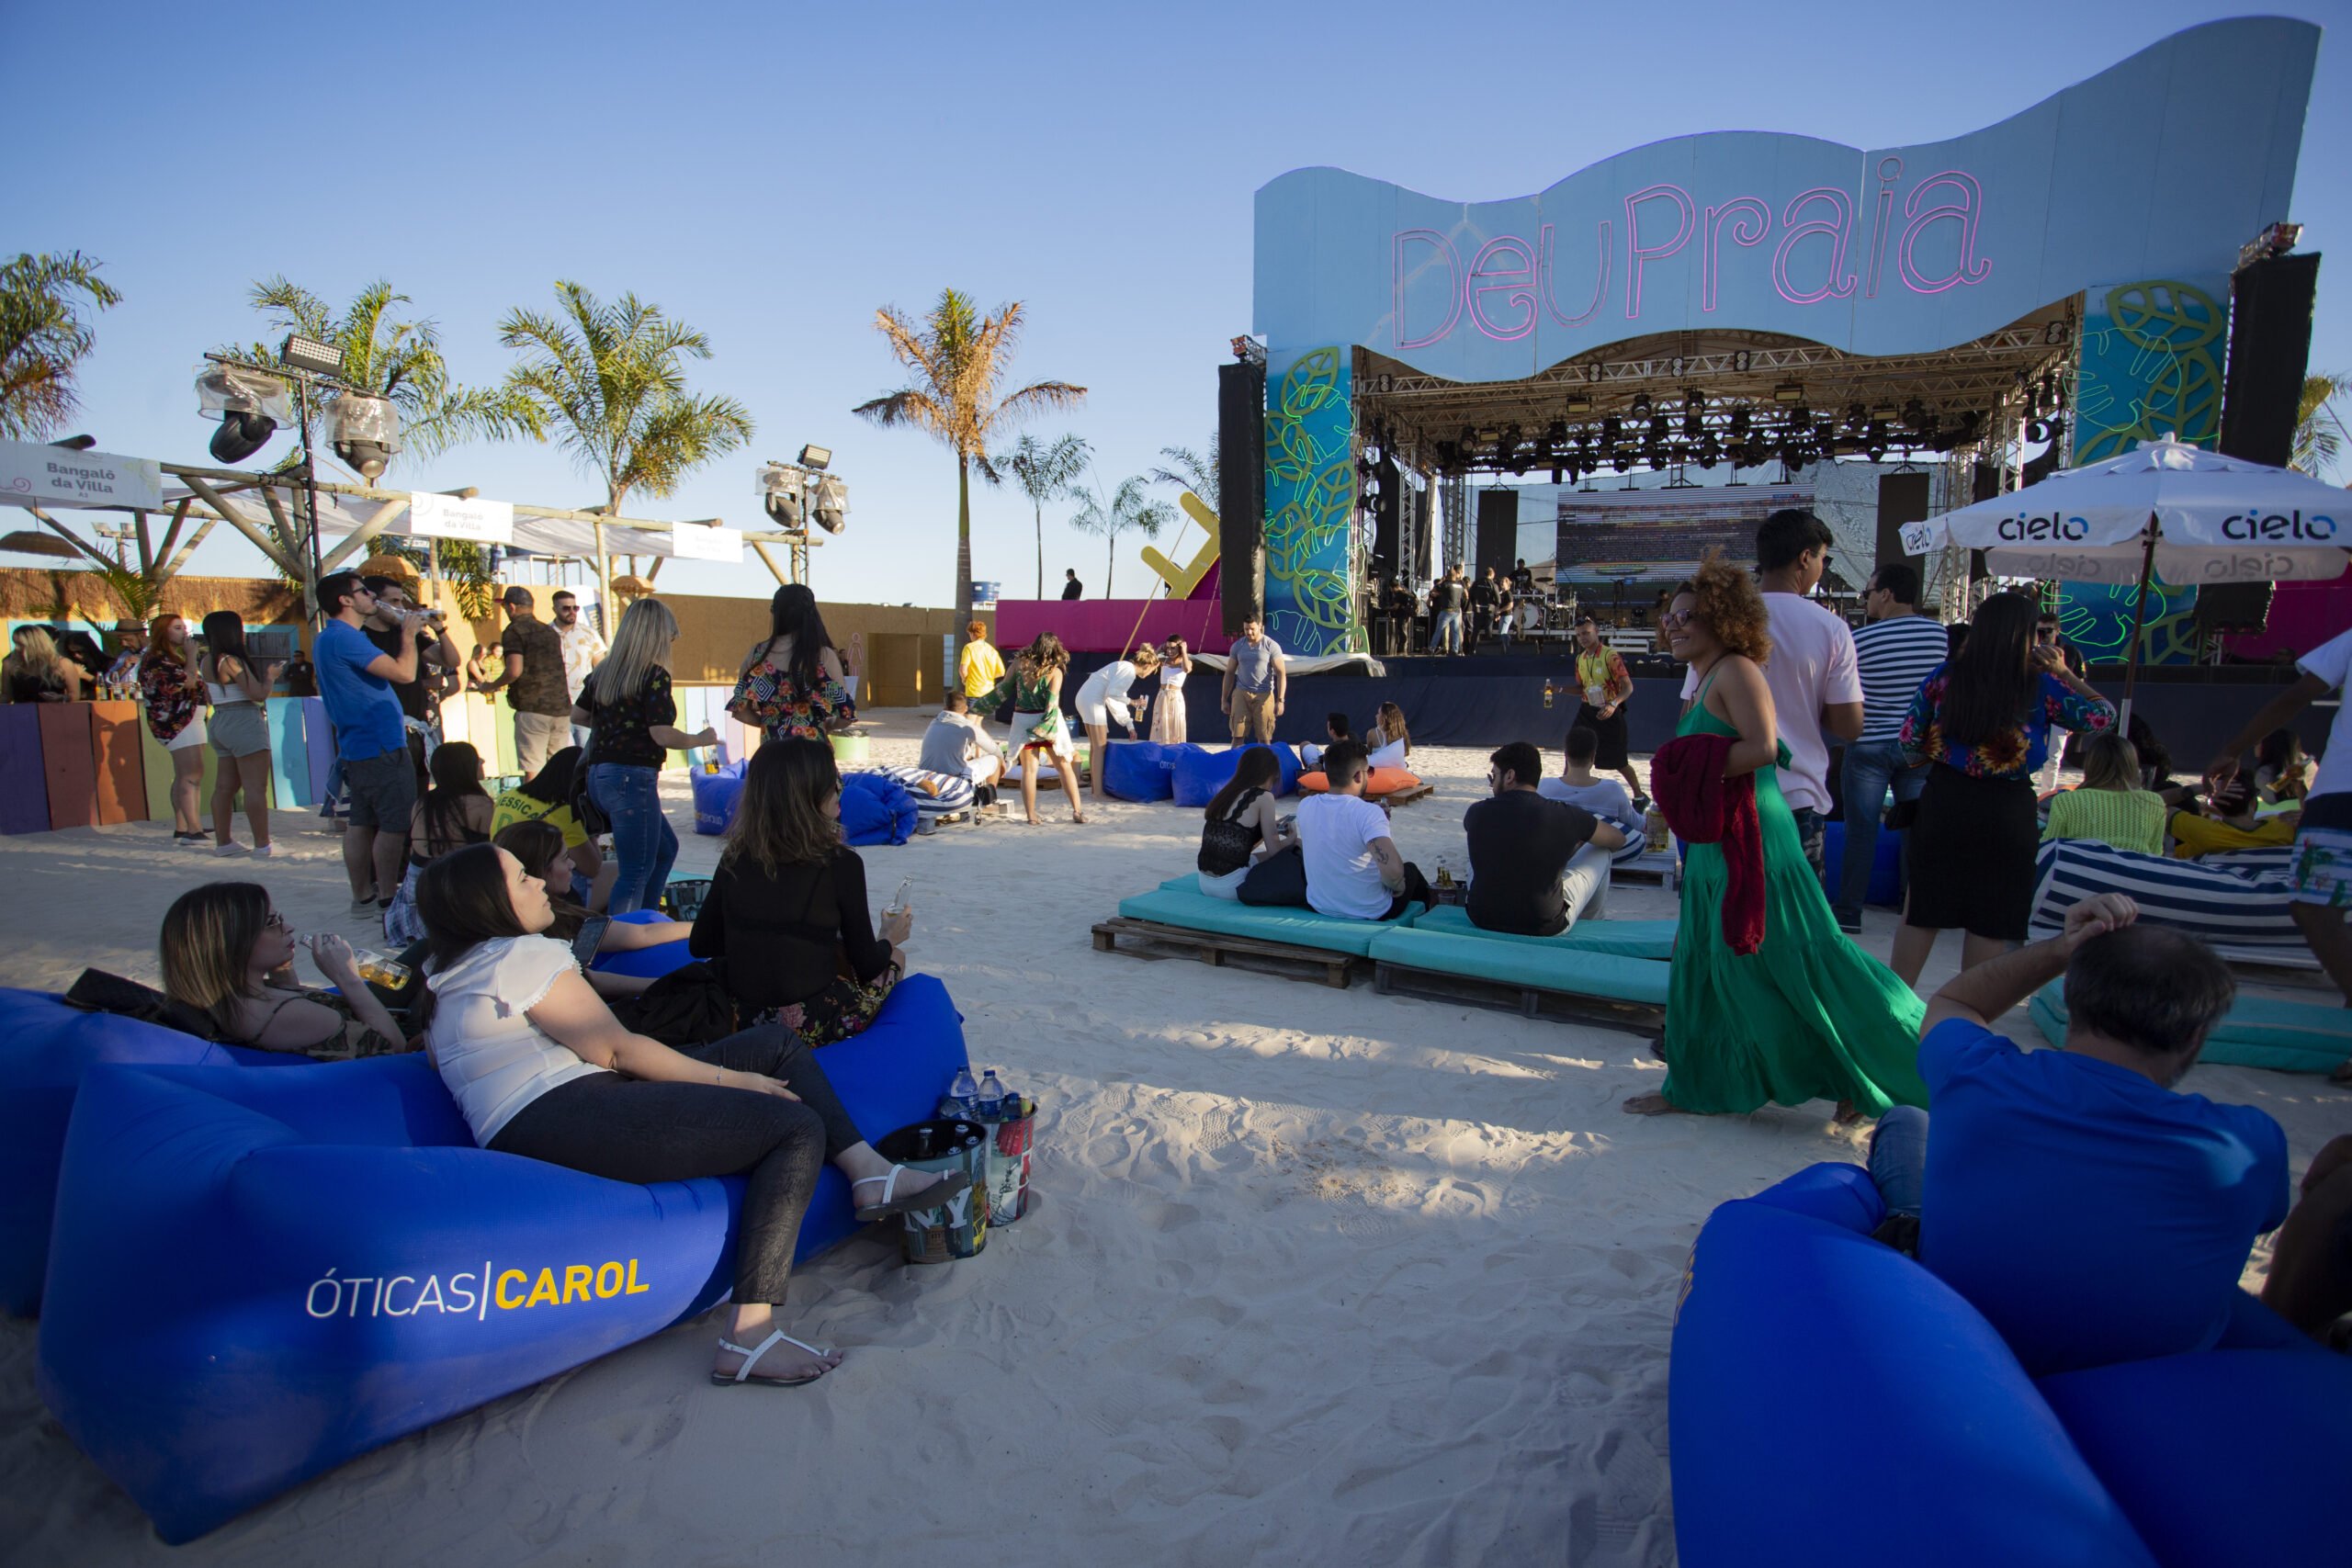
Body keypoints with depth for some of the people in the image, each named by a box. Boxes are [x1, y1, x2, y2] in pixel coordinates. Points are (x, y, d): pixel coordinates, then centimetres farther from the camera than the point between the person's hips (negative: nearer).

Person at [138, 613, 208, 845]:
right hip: (177, 722, -11)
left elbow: (194, 686, 16)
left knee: (184, 777, 11)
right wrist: (191, 654, -10)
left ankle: (181, 829, 15)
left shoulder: (172, 658, 20)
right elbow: (189, 681, -21)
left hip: (188, 719, 11)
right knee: (191, 775, -16)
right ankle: (193, 830, -21)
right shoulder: (158, 659, -12)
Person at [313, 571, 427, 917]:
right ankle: (388, 901, -2)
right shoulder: (345, 638, -17)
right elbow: (404, 673, -22)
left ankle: (363, 898, 19)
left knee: (362, 823, 13)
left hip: (356, 746, 11)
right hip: (380, 746, -11)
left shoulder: (327, 639, 17)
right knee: (395, 824, -6)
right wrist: (408, 634, -6)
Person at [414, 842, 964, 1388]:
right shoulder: (521, 955, -9)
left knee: (776, 1043, 10)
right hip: (567, 1123, -11)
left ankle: (868, 1172, 2)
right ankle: (748, 1339, -21)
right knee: (798, 1128, -16)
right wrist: (732, 1080, -5)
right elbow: (618, 1050, -11)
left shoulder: (451, 976, 23)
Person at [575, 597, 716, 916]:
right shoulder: (654, 676, -12)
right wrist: (701, 738, -2)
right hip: (632, 779, -9)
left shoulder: (604, 671, 9)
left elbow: (577, 716, 20)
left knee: (665, 848, 23)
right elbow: (663, 736, -18)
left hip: (599, 776, 9)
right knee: (637, 871, -1)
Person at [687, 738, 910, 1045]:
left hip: (745, 1019, 5)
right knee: (893, 959, 22)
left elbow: (700, 944, 7)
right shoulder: (839, 863, -16)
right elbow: (868, 965, -7)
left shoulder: (735, 858, -3)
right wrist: (890, 938, 15)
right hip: (811, 1027, -5)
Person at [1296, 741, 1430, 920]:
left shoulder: (1305, 806, -9)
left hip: (1319, 907, 5)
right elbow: (1392, 869, -38)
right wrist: (1397, 887, -14)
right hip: (1370, 912, -5)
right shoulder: (1369, 813, -26)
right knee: (1410, 869, 28)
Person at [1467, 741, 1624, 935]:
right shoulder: (1565, 815, -12)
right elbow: (1618, 840, 9)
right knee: (1601, 851, 18)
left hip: (1483, 920, 2)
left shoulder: (1478, 812, -9)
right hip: (1546, 928, -2)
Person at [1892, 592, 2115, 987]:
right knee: (1990, 922, 10)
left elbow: (1908, 741, -1)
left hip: (1943, 802, 1)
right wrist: (2064, 673, 15)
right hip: (2007, 814, -1)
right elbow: (2103, 716, 8)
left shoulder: (1944, 676, -3)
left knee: (1921, 911, 14)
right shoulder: (2043, 687, -6)